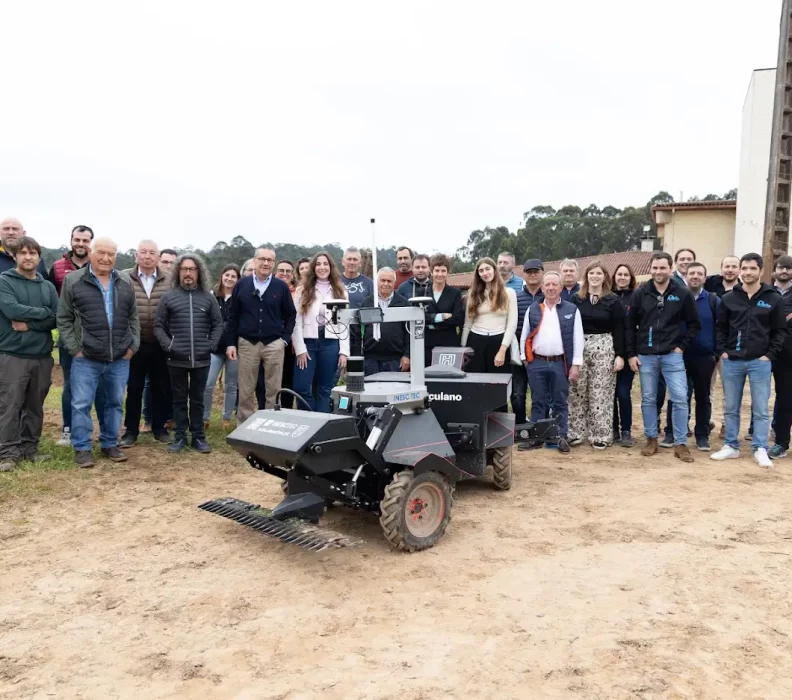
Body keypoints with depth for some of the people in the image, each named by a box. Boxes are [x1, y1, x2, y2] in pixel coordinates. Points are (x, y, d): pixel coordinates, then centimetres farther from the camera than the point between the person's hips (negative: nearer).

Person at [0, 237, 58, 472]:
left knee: (35, 406, 11)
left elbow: (56, 319, 0)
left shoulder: (48, 286, 10)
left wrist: (29, 324, -13)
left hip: (42, 356, 4)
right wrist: (43, 312, -8)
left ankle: (30, 447, 21)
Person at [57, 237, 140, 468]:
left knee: (115, 403, 12)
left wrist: (133, 345, 4)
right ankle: (82, 448, 15)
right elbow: (63, 318, 0)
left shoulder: (126, 283, 7)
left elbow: (133, 317, 13)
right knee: (81, 404, 2)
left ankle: (110, 444, 26)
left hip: (120, 358, 3)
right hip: (85, 358, -3)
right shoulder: (72, 281, -2)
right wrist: (74, 348, -7)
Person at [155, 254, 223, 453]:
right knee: (179, 399, 8)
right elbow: (158, 326, 4)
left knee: (197, 399, 10)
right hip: (177, 359, -1)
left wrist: (212, 345, -3)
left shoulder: (208, 297, 6)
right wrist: (167, 345, -8)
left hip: (201, 359, 1)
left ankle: (198, 437, 18)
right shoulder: (169, 296, 2)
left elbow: (218, 324, 9)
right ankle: (180, 437, 17)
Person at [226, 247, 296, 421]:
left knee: (274, 389, 6)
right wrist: (231, 343, 1)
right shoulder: (242, 284, 4)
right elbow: (233, 315, 5)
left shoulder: (281, 286, 1)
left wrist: (285, 338, -2)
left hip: (274, 344, 0)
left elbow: (291, 315, 7)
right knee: (245, 390, 8)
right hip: (247, 343, 1)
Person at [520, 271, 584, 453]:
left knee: (560, 403, 6)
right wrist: (524, 358, 3)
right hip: (536, 363, 2)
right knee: (538, 402, 9)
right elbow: (524, 336, 9)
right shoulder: (533, 309, 8)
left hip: (560, 363, -2)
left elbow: (578, 339, 0)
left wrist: (575, 365, -5)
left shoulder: (571, 310, 2)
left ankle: (561, 437, 13)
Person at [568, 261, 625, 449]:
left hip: (604, 349, -2)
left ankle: (601, 435, 9)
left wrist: (620, 355, -6)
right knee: (577, 392, 4)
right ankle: (576, 432, 14)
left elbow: (618, 329, 0)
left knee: (601, 394, 1)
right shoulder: (576, 299, 5)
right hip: (579, 348, 2)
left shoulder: (613, 300, 1)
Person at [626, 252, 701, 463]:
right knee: (648, 399, 9)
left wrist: (682, 346, -3)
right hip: (645, 356, 1)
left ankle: (680, 444, 8)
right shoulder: (640, 293, 0)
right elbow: (630, 326, 3)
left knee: (680, 398, -3)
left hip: (672, 355, -1)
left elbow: (694, 324, 5)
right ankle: (651, 439, 21)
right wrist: (631, 354, -1)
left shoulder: (683, 293, -2)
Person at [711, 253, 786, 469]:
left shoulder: (774, 298, 1)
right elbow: (721, 328, 10)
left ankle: (760, 449, 12)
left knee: (761, 409, 3)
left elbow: (780, 331, 2)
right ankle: (731, 446, 19)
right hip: (732, 361, 2)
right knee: (731, 408, 9)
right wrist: (722, 351, 0)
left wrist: (770, 355, -7)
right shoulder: (729, 298, 5)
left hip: (760, 362, -2)